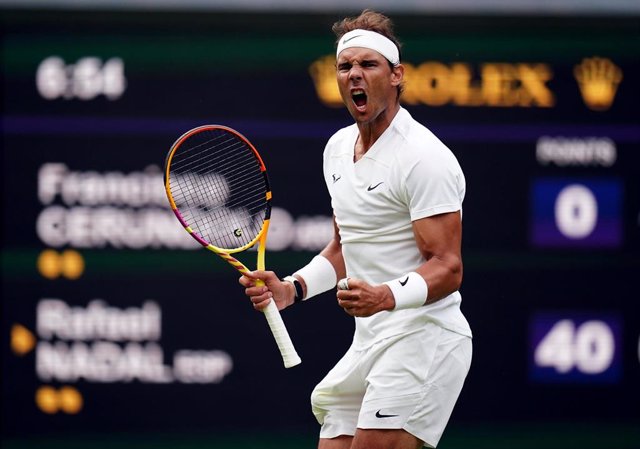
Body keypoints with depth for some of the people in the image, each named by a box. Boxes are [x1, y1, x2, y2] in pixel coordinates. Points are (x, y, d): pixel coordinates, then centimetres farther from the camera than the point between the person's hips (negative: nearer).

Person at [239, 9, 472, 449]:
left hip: (423, 336, -9)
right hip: (368, 343, 9)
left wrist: (386, 297, -36)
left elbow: (448, 268, -19)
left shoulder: (424, 157, -14)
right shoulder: (338, 148, 14)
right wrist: (291, 289, 11)